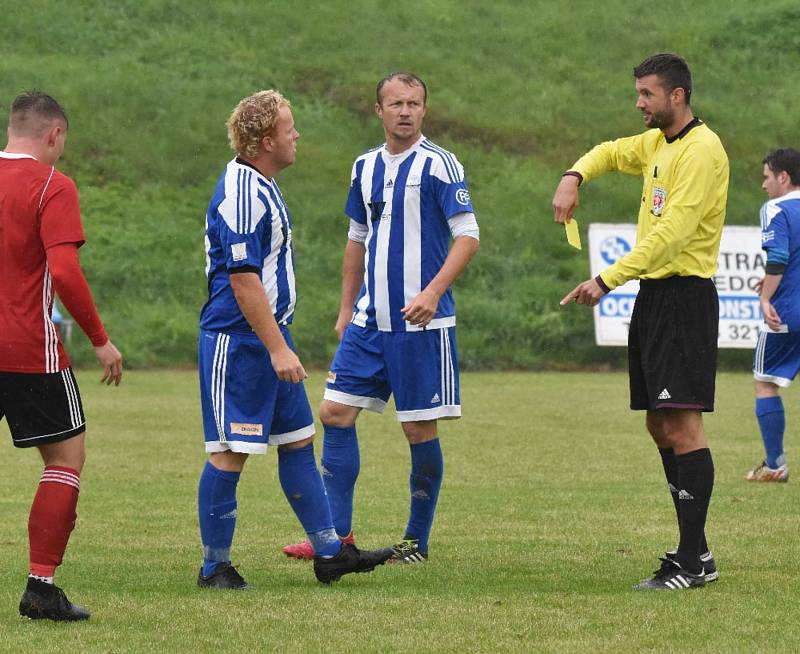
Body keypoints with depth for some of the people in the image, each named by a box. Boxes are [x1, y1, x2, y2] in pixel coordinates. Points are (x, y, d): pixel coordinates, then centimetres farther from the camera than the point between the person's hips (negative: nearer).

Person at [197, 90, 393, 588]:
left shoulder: (263, 187, 14)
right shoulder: (241, 195, -19)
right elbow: (244, 281, -23)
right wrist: (278, 348, -24)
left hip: (270, 337, 11)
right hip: (238, 341, -11)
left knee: (298, 440, 12)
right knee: (231, 453, -5)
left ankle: (330, 553, 16)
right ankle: (215, 567, 2)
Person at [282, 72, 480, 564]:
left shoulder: (439, 165, -7)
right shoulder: (366, 167, 12)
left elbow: (468, 236, -12)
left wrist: (433, 291, -23)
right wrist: (347, 308, 19)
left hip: (420, 322, -6)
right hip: (369, 320, 6)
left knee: (420, 428, -1)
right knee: (336, 412, 0)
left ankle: (418, 541, 10)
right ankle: (337, 533, 5)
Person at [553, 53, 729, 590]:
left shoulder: (702, 149, -14)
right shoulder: (656, 144, 15)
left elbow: (673, 231, -22)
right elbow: (609, 153, 35)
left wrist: (608, 280, -25)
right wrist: (574, 178, 12)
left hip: (685, 295, -10)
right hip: (654, 294, 10)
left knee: (682, 424, -13)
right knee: (661, 425, 9)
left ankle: (693, 563, -15)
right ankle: (696, 551, 14)